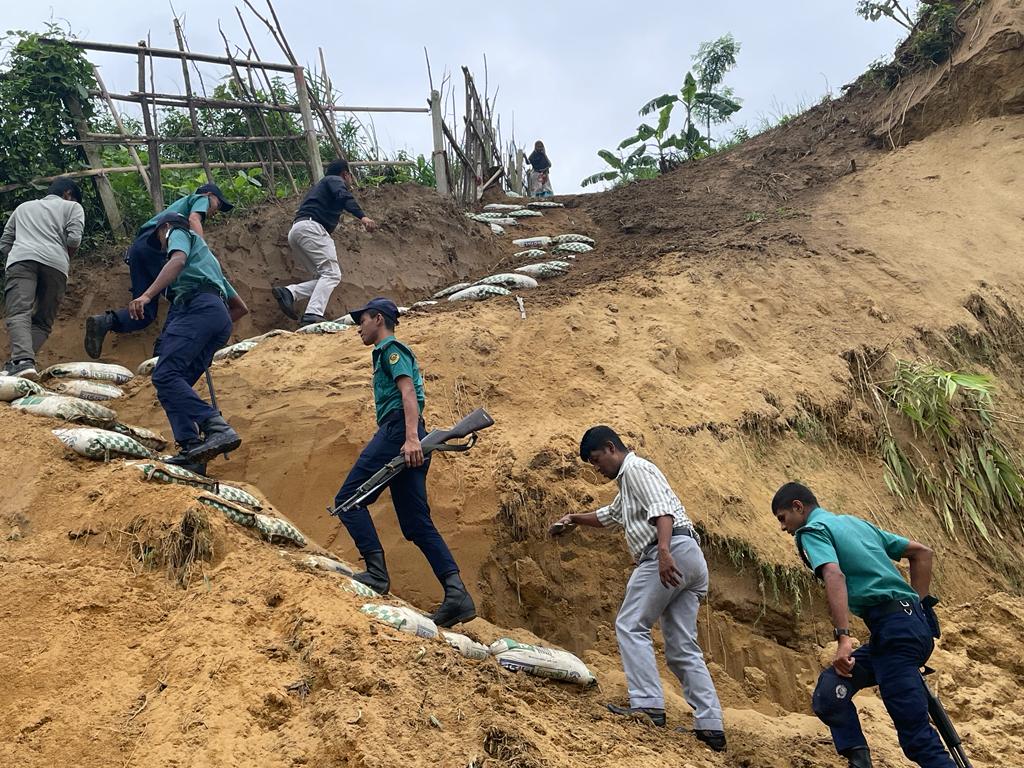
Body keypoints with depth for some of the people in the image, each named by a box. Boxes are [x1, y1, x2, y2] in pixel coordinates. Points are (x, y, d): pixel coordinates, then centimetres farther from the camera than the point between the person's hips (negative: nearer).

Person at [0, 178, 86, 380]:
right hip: (55, 264, -1)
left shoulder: (23, 207, 35)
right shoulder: (72, 206, 25)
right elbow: (74, 239, 6)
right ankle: (20, 362, -17)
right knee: (42, 322, 5)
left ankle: (22, 360, -39)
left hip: (21, 258, 1)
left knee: (19, 314, -15)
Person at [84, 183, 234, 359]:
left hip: (137, 246, 8)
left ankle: (105, 321, -24)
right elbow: (193, 220, -5)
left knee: (146, 314, 0)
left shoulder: (180, 202, 42)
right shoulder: (201, 199, 19)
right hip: (157, 244, -7)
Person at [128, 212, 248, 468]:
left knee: (165, 375, -22)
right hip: (221, 320, 9)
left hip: (196, 306, -8)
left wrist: (146, 295, -19)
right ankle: (193, 451, -18)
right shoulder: (208, 259, 43)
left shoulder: (180, 233, 20)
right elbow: (241, 307, 41)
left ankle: (218, 428, -38)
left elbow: (178, 260, -7)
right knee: (177, 384, 1)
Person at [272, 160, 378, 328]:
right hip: (310, 226, -9)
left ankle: (289, 292, -12)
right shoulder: (335, 180, 8)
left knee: (325, 277, 6)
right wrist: (362, 216, -28)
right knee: (332, 274, -17)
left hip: (294, 232, 9)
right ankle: (312, 316, -32)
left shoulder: (320, 185, 37)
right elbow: (344, 197, -13)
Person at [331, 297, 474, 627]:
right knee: (418, 525, 3)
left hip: (396, 432, -10)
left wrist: (410, 437, -28)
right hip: (408, 439, 10)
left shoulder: (390, 348, 1)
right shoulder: (393, 353, 31)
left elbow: (408, 392, -15)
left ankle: (377, 572, -13)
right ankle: (456, 592, -8)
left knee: (348, 499, -5)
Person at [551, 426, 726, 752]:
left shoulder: (635, 468, 0)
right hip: (692, 559, 10)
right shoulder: (629, 481, 32)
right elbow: (609, 516, 51)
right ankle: (711, 726, 1)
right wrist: (574, 519, 46)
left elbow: (662, 508, -17)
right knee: (683, 647, 6)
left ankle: (648, 705, -16)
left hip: (673, 552, -10)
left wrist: (664, 551, -30)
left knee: (631, 626, -9)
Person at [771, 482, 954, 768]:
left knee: (916, 733, -8)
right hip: (914, 623, 9)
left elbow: (834, 576, -20)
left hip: (893, 629, -9)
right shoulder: (855, 521, 24)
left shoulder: (812, 530, 0)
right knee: (829, 693, 6)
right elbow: (922, 552, 25)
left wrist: (843, 637, -26)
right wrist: (917, 604, 23)